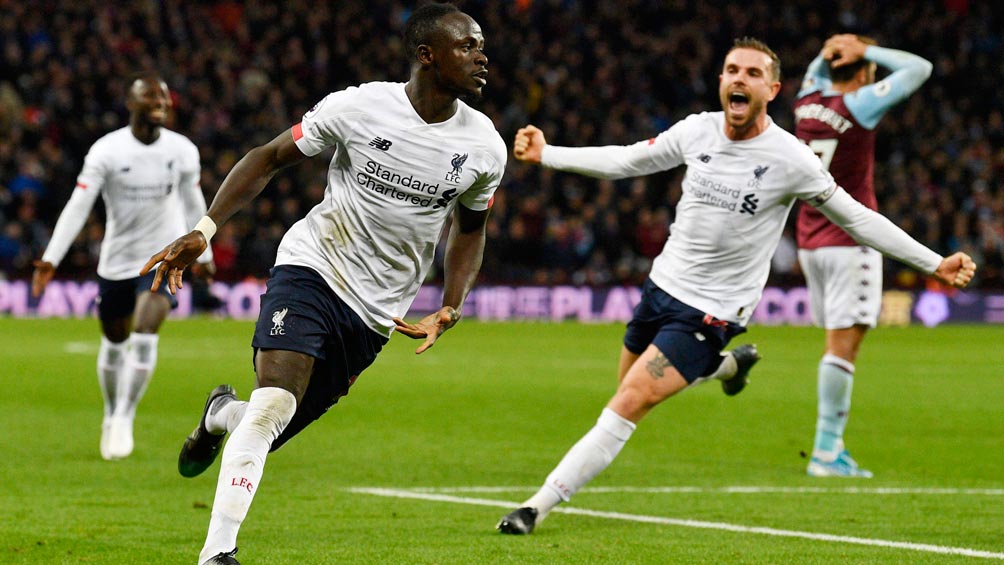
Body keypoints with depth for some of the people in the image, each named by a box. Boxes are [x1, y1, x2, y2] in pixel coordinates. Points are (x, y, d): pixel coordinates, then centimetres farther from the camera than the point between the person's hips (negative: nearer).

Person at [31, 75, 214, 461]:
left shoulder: (183, 151, -5)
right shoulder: (106, 151, -13)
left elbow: (193, 204, 11)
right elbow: (78, 207, -15)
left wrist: (204, 255, 21)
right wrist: (51, 259, -22)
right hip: (117, 260, 0)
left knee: (145, 336, -19)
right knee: (114, 341, 12)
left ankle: (124, 419, -11)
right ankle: (111, 415, 34)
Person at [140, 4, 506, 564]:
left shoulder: (485, 148, -3)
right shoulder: (358, 107, -13)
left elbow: (470, 228, 15)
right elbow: (269, 158, -2)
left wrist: (451, 310, 0)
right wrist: (203, 230, -12)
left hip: (377, 310, 3)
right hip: (313, 266, -3)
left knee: (269, 431, 3)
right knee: (273, 406, -24)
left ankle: (223, 415, 39)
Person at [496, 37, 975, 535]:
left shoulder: (790, 159, -15)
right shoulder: (697, 130, -2)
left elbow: (855, 218, -6)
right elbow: (626, 161, 12)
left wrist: (935, 263, -9)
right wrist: (546, 154, 9)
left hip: (711, 314, -6)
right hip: (663, 284, 6)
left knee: (626, 407, -15)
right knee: (627, 392, 18)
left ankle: (539, 505, -10)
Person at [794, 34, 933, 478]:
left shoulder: (807, 102, 6)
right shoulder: (858, 106, -12)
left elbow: (819, 64, 30)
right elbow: (919, 68, -9)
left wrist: (834, 50, 10)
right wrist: (866, 50, -5)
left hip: (810, 241, 7)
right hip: (849, 239, -7)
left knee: (838, 341, 13)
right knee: (844, 343, -8)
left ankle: (833, 447, 11)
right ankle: (825, 452, -12)